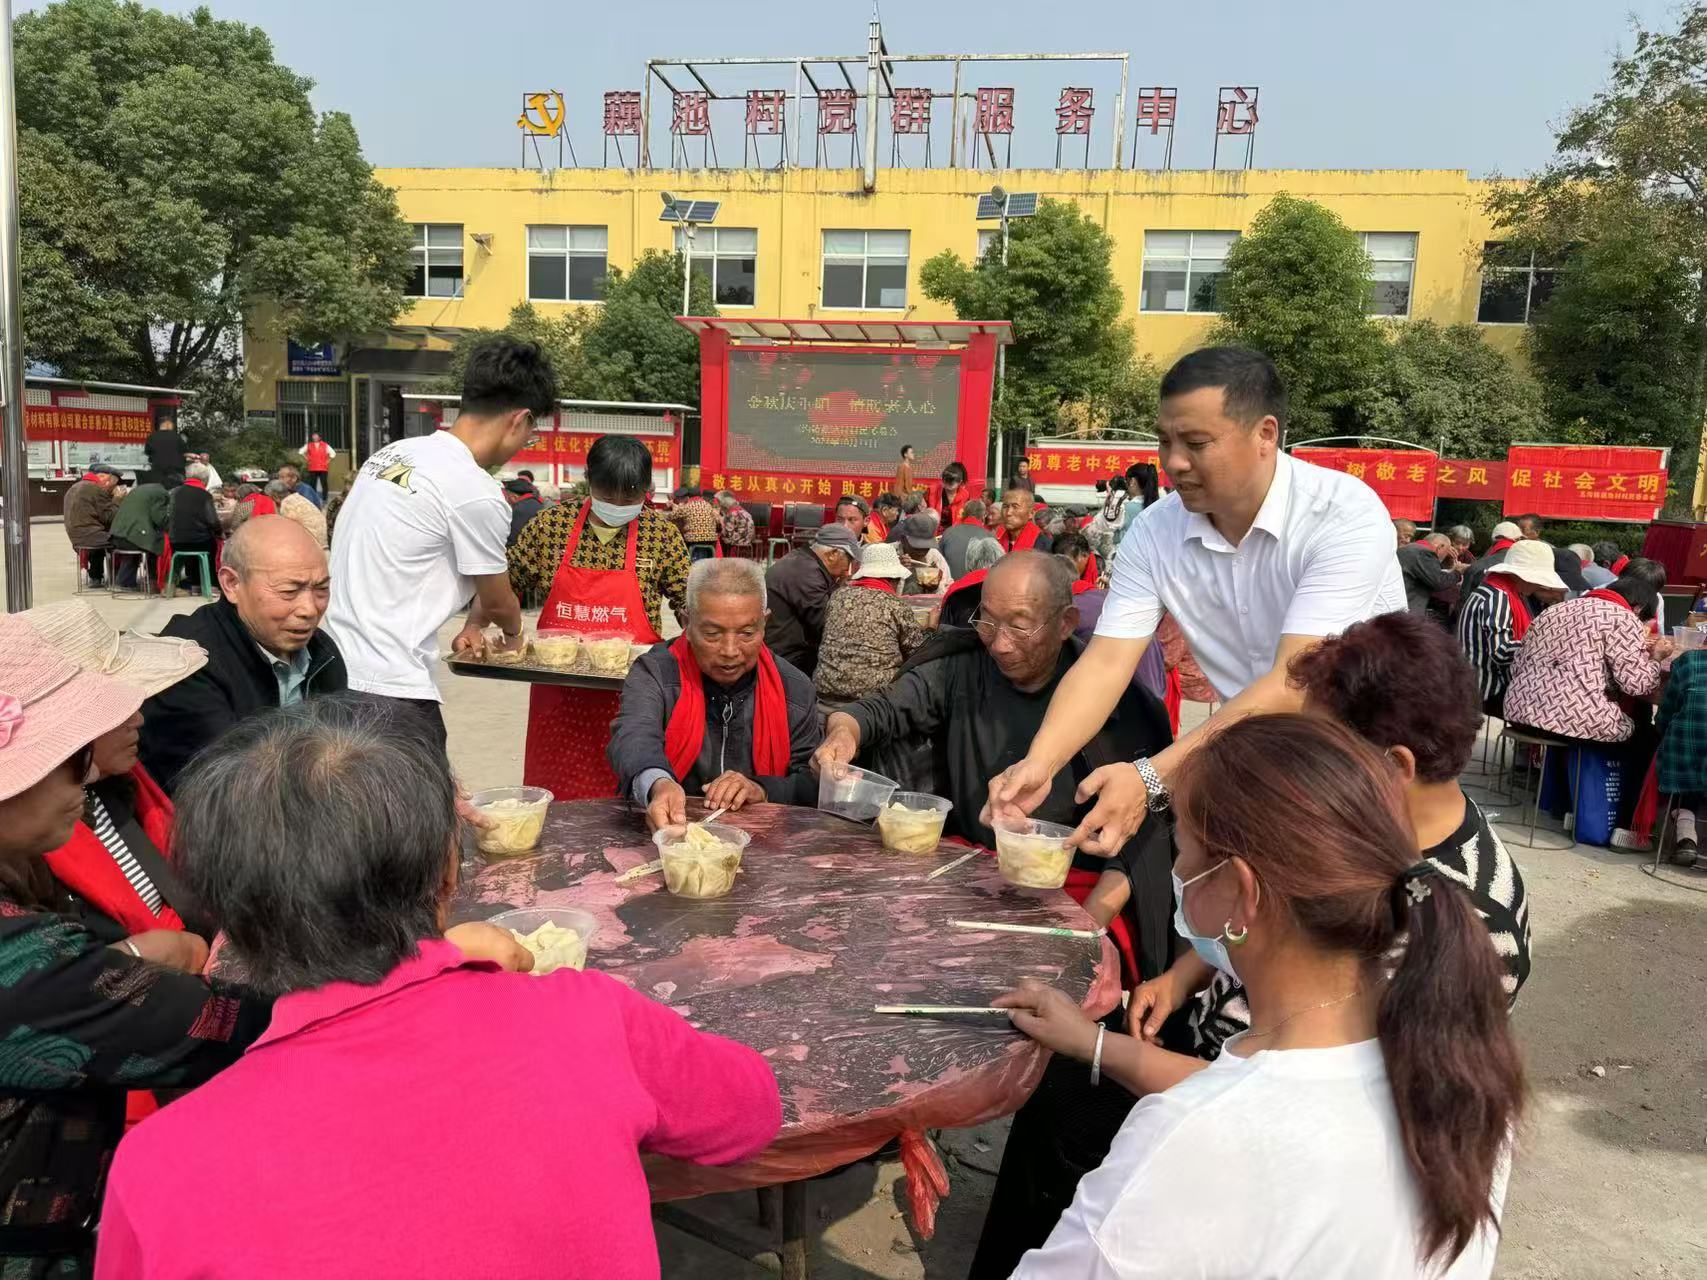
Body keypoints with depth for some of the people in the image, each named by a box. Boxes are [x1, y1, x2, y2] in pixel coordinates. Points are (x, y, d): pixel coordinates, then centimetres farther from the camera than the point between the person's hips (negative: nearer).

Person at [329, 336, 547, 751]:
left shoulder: (393, 452, 10)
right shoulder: (476, 491, -15)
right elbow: (497, 602, 0)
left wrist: (472, 625, 23)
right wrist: (513, 633, 22)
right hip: (389, 690, -8)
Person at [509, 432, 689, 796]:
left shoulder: (662, 535, -2)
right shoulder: (550, 524, 1)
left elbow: (689, 605, 3)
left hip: (628, 696, -2)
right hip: (557, 693, 2)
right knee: (551, 804, 11)